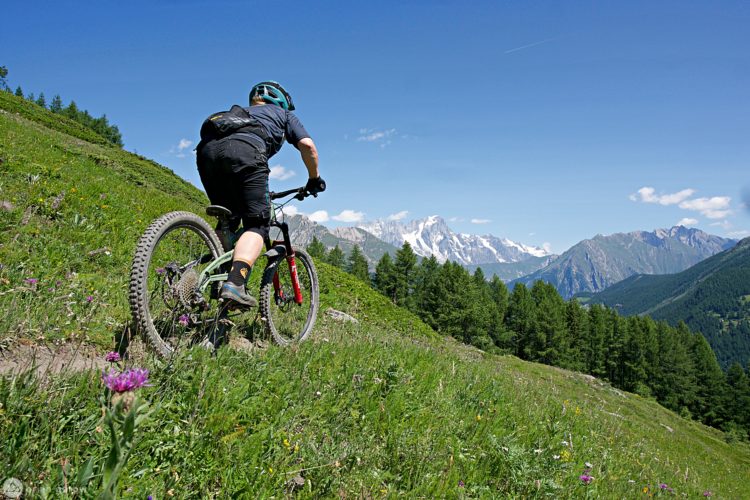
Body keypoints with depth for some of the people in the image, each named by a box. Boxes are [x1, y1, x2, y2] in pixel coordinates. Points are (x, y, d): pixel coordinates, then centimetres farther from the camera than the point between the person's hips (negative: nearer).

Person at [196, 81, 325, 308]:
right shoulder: (284, 115, 32)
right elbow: (307, 145, 16)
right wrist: (314, 179, 29)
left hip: (207, 150, 5)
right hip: (246, 150, -5)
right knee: (257, 225, -5)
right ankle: (235, 284, -27)